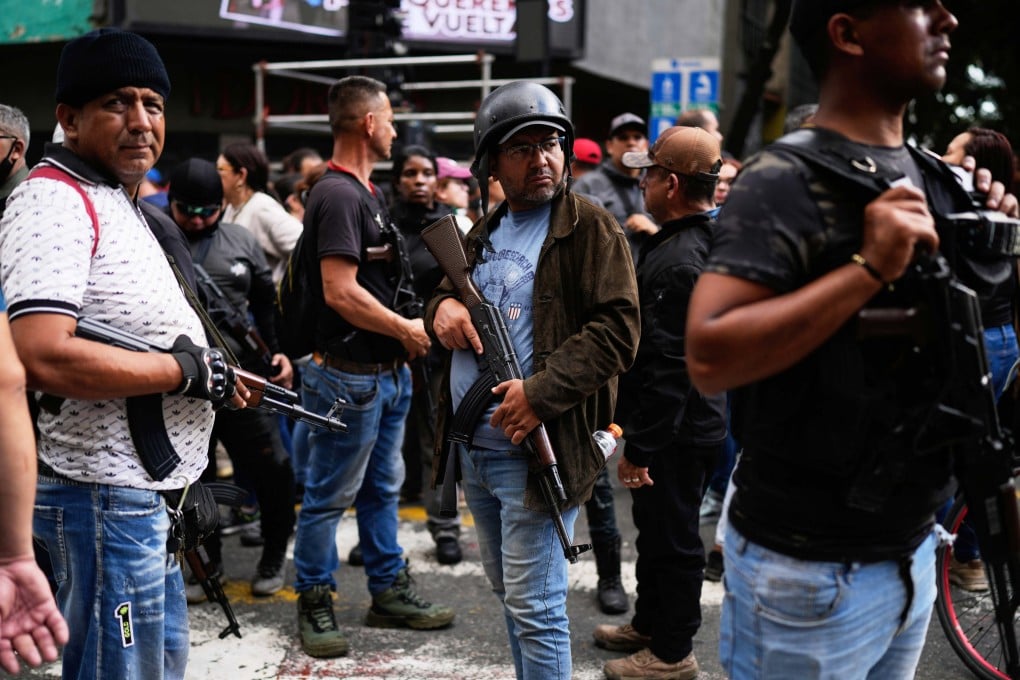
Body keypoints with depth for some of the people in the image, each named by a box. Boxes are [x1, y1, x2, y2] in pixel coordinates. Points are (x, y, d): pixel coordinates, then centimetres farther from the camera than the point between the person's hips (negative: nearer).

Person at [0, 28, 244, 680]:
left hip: (148, 491, 11)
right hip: (104, 496, -11)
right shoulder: (56, 200, -17)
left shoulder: (113, 199, 16)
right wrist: (188, 370, -20)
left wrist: (215, 373, 7)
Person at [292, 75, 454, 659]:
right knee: (330, 496, 3)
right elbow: (340, 292, -25)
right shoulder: (338, 195, -17)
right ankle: (315, 603, 16)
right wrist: (405, 329, -14)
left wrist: (405, 331, 12)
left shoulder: (367, 192, 14)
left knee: (383, 488, 18)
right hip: (349, 375, -10)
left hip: (387, 371, 10)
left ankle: (390, 591, 29)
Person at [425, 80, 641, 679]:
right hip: (474, 449, 8)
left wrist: (542, 391, -26)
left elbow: (618, 330, -17)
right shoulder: (485, 233, 14)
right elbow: (447, 291, 24)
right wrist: (443, 305, -2)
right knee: (508, 591, 20)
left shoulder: (591, 229, -9)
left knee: (535, 607, -3)